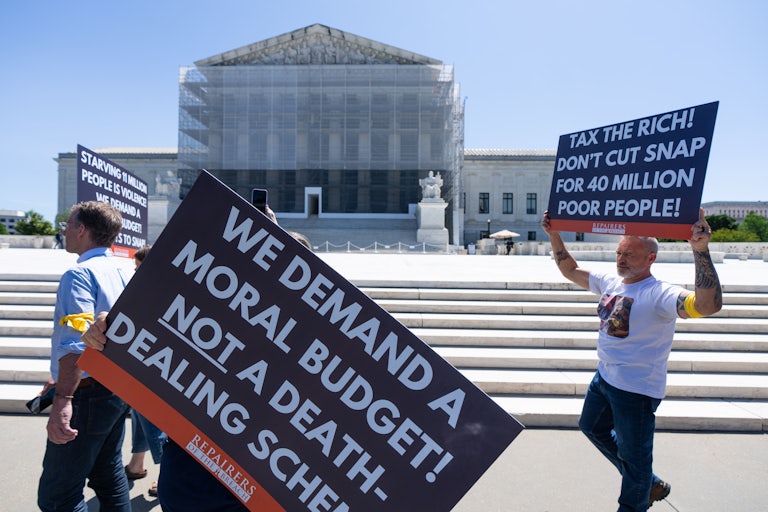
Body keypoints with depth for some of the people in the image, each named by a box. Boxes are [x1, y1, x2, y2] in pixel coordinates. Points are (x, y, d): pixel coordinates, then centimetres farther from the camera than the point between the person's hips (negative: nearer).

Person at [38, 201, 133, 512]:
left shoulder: (80, 274, -16)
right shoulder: (124, 274, 10)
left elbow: (77, 342, -28)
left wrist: (63, 400, -32)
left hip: (87, 393, -9)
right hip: (120, 389, 9)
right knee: (109, 477, 20)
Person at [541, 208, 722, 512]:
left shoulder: (659, 294, -22)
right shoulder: (610, 283, 2)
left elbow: (709, 305, -39)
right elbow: (570, 270, 12)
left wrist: (700, 251, -44)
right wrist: (554, 235, 4)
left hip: (637, 388, -9)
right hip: (604, 377, 9)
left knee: (633, 455, 8)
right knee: (593, 427, 27)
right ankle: (649, 484, 44)